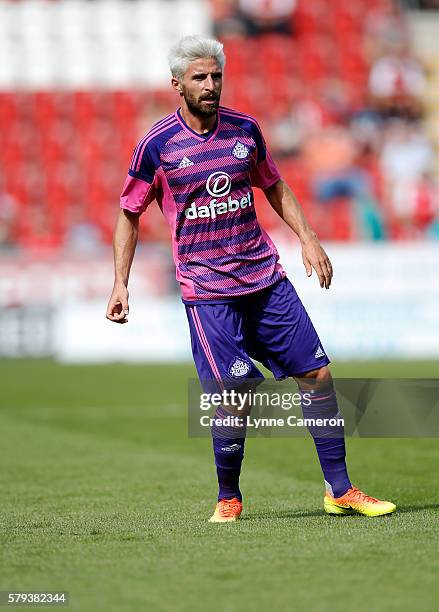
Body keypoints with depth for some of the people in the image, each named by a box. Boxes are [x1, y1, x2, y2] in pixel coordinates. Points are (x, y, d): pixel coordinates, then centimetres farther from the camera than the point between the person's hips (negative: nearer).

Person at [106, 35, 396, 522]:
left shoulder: (245, 130, 5)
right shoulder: (157, 146, -6)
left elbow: (273, 186, 20)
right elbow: (129, 214, 3)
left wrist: (307, 238, 10)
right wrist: (120, 283, -3)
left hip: (266, 277, 5)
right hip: (207, 291, -4)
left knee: (316, 373, 1)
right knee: (235, 394, -11)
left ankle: (340, 490, 11)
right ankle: (228, 499, 10)